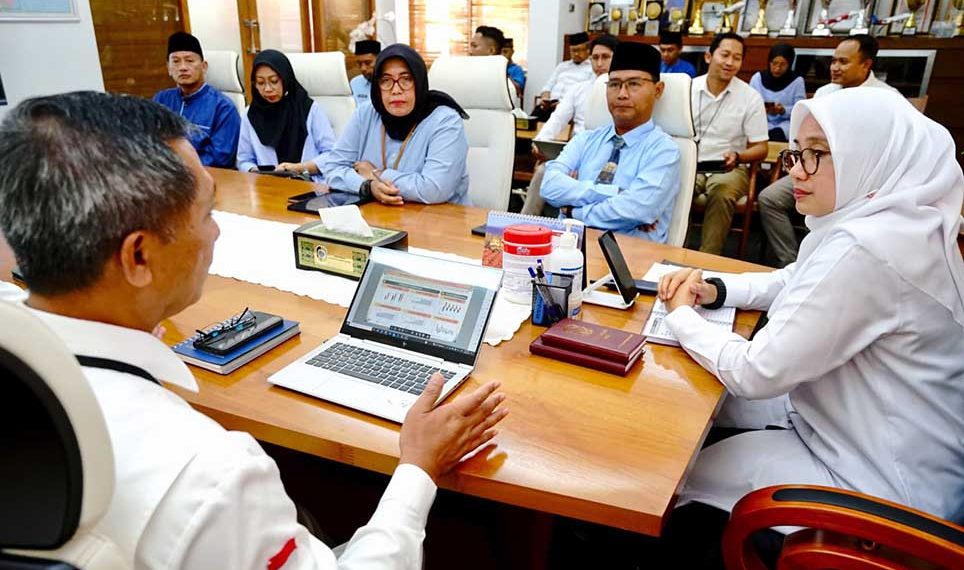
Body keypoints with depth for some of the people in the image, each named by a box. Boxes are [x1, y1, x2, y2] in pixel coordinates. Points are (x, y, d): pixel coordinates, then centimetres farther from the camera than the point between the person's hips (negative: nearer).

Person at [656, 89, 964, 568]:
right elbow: (791, 282, 15)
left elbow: (757, 374, -28)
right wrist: (713, 290, -2)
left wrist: (681, 315, -12)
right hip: (854, 424, 9)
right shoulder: (880, 222, 0)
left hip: (884, 484, -9)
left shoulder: (865, 248, -31)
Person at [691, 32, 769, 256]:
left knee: (722, 193, -35)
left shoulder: (751, 97, 1)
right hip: (689, 164, 1)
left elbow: (760, 148, 2)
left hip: (728, 169, -1)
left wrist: (737, 156, -21)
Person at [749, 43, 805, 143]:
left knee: (776, 135, -35)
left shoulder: (797, 81, 2)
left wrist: (783, 111, -22)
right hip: (762, 122, 1)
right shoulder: (757, 78, 6)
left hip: (786, 123, -1)